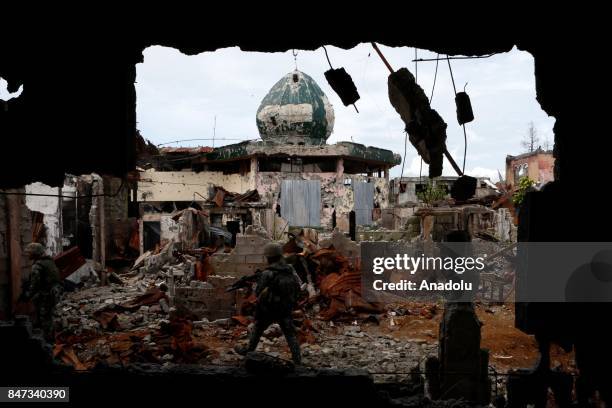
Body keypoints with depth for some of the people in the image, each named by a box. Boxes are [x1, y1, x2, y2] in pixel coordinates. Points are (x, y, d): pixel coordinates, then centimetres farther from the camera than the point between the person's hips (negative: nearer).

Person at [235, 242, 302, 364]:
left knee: (258, 329, 19)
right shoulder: (291, 270, -6)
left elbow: (258, 292, -13)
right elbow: (297, 288, 2)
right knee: (290, 333, 11)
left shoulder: (267, 274, -21)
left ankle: (248, 350, 36)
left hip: (269, 310, -3)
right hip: (286, 310, 3)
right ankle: (297, 359, 7)